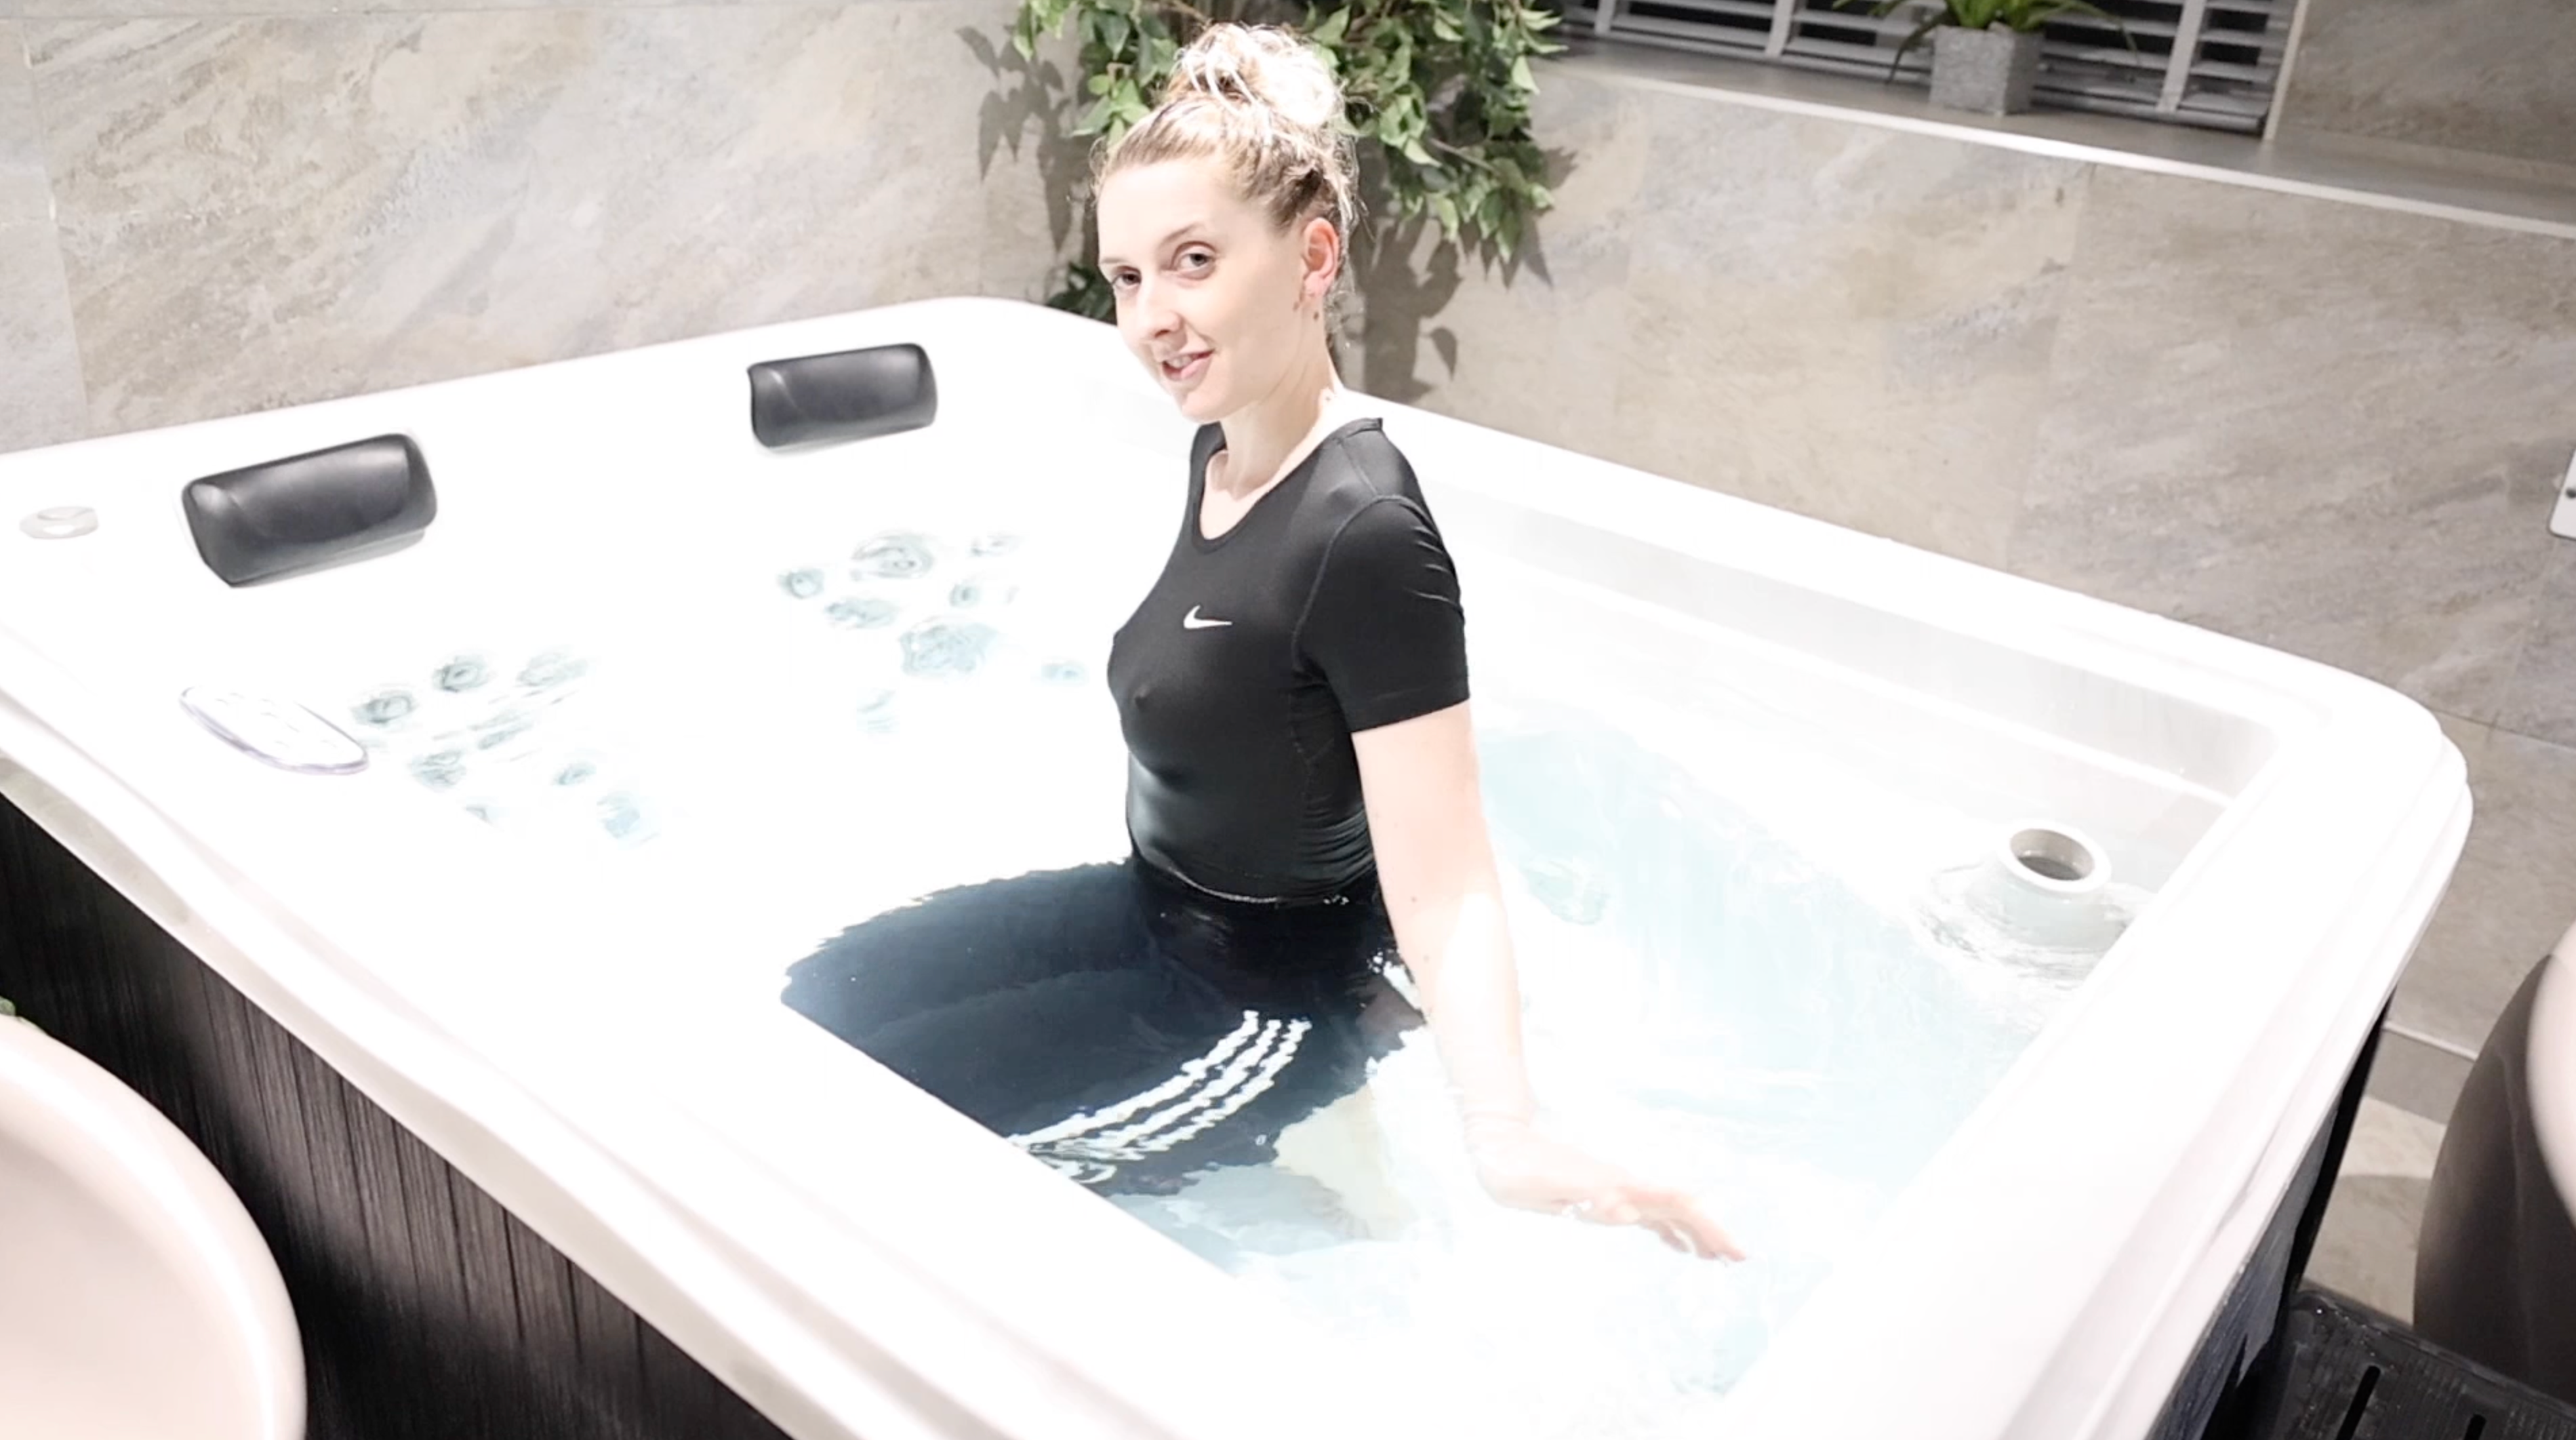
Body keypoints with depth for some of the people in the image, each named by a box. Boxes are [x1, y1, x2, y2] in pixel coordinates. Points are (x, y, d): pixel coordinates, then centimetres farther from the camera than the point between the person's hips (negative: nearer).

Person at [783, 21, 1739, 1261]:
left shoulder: (1366, 537, -30)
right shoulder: (1220, 451, -4)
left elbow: (1441, 886, -33)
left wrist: (1504, 1133, -49)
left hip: (1268, 1005, -8)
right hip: (1158, 911, 9)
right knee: (824, 998, 13)